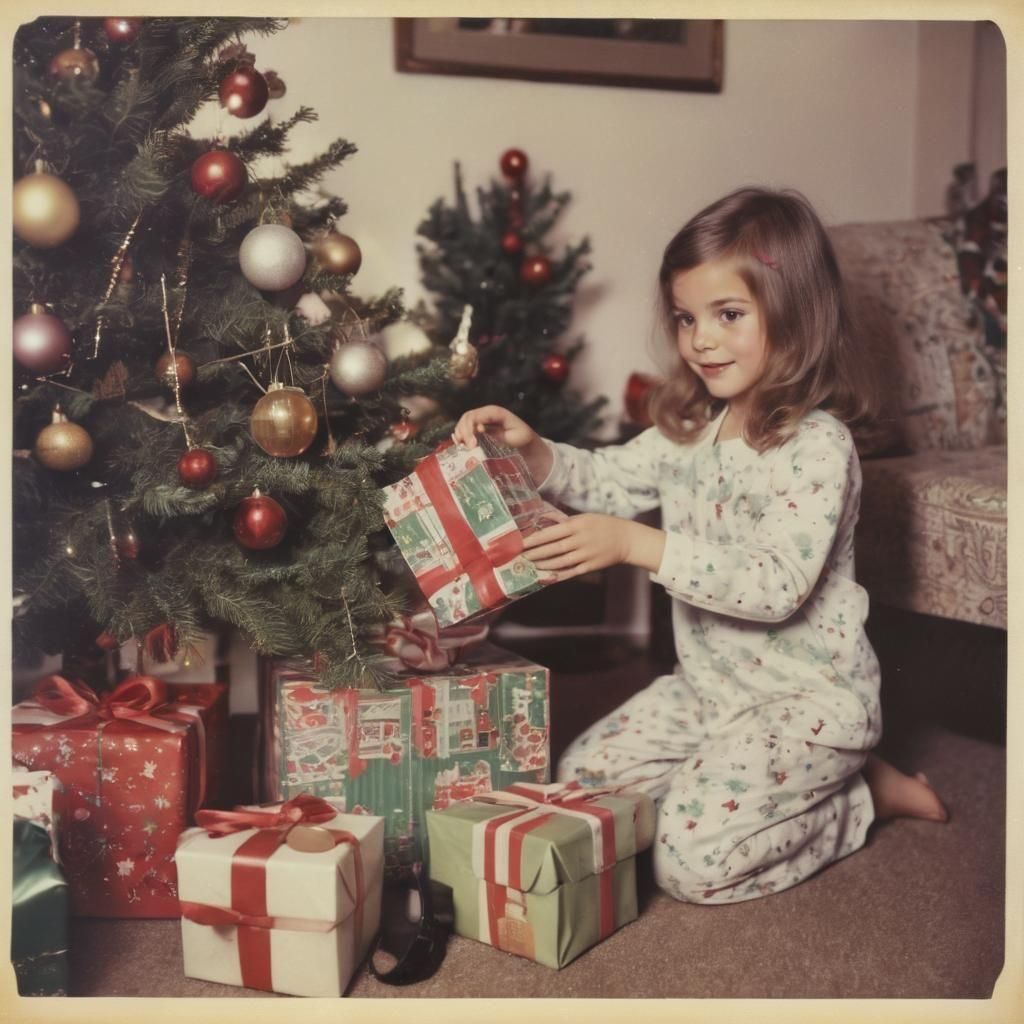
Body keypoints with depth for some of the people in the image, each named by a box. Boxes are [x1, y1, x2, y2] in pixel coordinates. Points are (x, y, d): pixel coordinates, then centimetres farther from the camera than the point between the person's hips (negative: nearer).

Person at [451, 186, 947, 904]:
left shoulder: (817, 447, -21)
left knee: (691, 858, -18)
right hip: (708, 684, 8)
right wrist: (532, 451, -6)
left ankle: (865, 795, 7)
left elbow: (777, 588, -30)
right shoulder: (692, 429, 3)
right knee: (583, 777, 6)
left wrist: (637, 545, -35)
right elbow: (609, 480, 14)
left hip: (809, 699, -8)